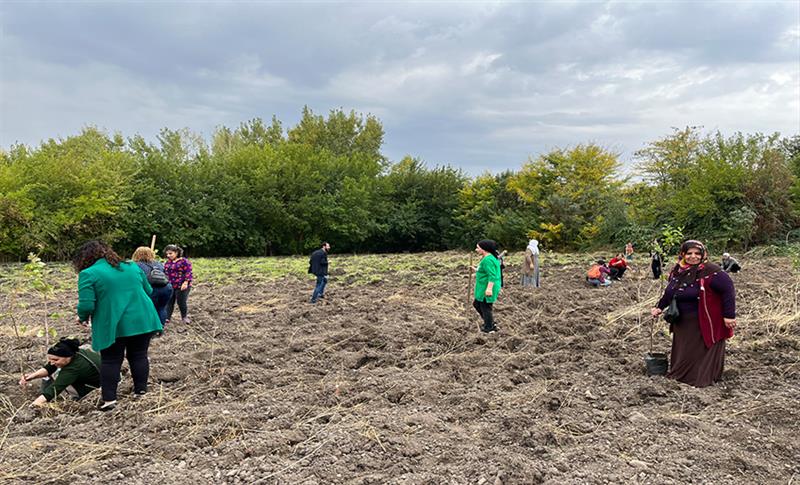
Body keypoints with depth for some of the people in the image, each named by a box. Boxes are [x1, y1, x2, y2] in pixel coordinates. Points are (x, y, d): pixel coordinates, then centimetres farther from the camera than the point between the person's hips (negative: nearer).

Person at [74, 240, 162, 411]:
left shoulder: (89, 274, -6)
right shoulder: (132, 267, 11)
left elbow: (86, 305, -12)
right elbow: (148, 291, 17)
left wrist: (83, 318, 8)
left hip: (112, 326, -4)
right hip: (142, 321, 4)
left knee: (110, 361, 9)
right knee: (139, 356, 14)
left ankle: (109, 399, 8)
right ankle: (141, 392, 18)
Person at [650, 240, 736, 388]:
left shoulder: (710, 272, -19)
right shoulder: (677, 271, 2)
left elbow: (728, 289, -18)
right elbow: (669, 292, 17)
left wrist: (729, 315, -18)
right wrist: (660, 307, 9)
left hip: (704, 323, -6)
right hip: (682, 323, 6)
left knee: (702, 350, 5)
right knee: (683, 351, 18)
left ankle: (702, 379, 18)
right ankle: (680, 374, 33)